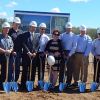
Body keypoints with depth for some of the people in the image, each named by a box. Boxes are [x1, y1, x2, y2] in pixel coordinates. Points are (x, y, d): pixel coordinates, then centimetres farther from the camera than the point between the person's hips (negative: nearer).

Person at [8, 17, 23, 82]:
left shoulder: (21, 32, 9)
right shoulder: (10, 32, -4)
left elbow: (22, 42, 11)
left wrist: (21, 50, 1)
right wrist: (12, 51, -13)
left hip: (19, 52, 4)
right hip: (12, 52, -4)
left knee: (18, 67, 11)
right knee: (10, 67, 1)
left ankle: (16, 80, 22)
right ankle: (9, 81, 9)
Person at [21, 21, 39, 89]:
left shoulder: (37, 36, 17)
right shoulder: (25, 35, 6)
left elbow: (38, 45, 8)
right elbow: (24, 44, -5)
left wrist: (35, 52, -8)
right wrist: (28, 52, -15)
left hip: (34, 55, 3)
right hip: (26, 55, -3)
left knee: (33, 71, 5)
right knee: (25, 70, 1)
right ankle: (23, 85, 8)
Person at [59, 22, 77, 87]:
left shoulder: (74, 36, 3)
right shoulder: (62, 35, 10)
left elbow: (74, 46, -3)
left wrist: (69, 55, -9)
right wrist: (62, 53, -5)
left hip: (70, 53, -2)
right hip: (63, 53, 2)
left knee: (69, 69, 3)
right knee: (61, 68, 3)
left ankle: (68, 82, 12)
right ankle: (60, 82, 12)